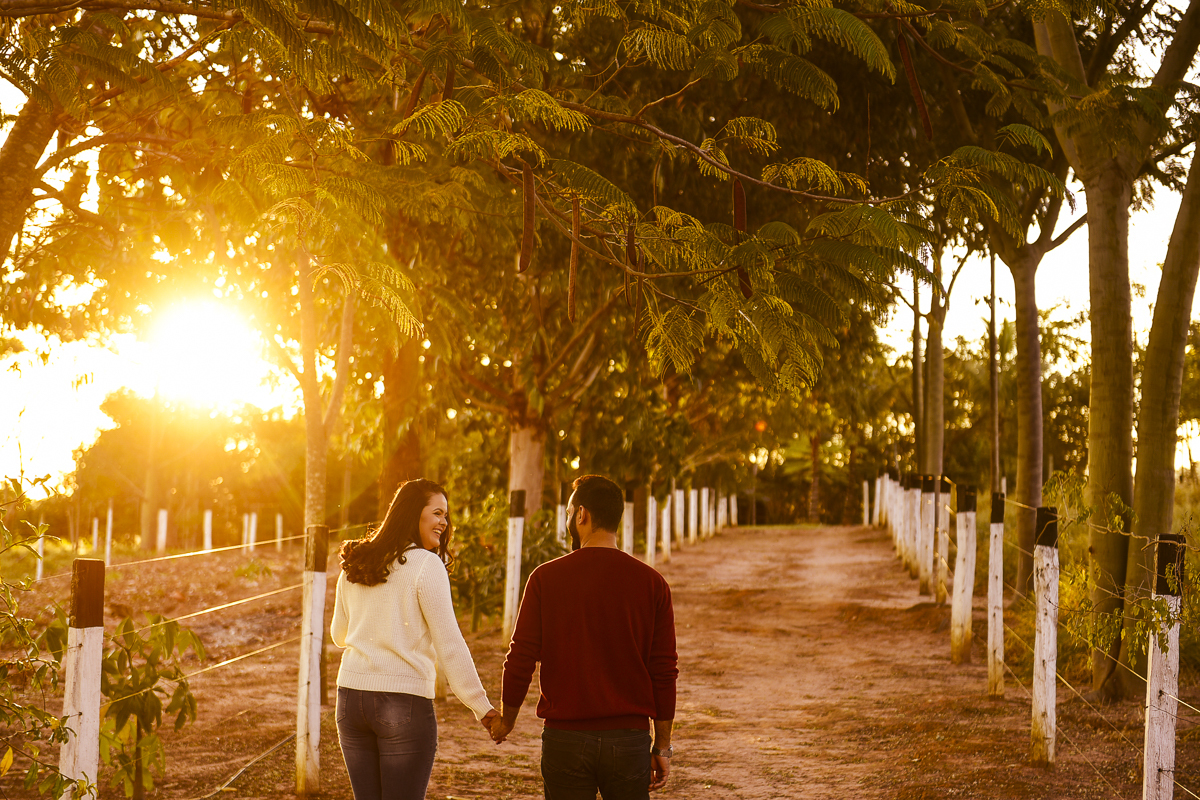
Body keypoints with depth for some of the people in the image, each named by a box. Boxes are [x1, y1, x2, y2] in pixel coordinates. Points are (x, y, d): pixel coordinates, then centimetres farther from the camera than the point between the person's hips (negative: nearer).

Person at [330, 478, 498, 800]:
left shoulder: (354, 565, 10)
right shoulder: (426, 564, -9)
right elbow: (449, 643, -12)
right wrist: (481, 706, -10)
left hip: (350, 697, 6)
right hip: (405, 701, -6)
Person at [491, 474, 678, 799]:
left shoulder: (546, 577, -4)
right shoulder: (651, 582, -1)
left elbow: (521, 659, -2)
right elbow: (664, 671, 0)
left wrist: (507, 718, 16)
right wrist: (662, 747, 8)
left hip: (565, 736, -1)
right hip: (629, 736, 1)